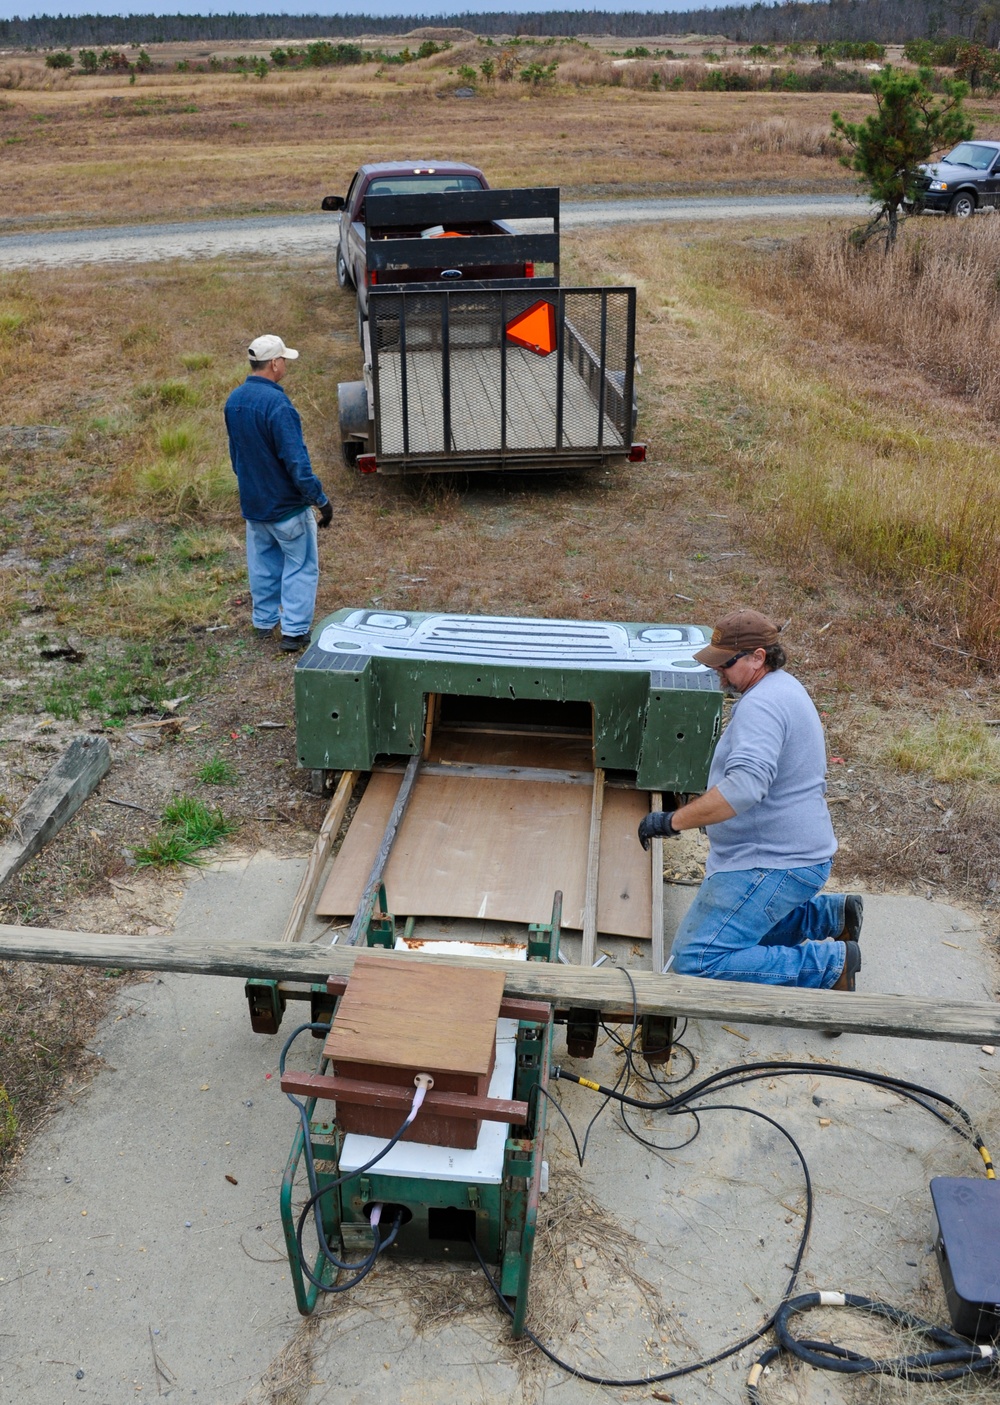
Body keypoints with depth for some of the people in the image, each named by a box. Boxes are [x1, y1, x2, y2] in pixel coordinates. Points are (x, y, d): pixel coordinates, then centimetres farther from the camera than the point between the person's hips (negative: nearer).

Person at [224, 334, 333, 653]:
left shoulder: (234, 400, 2)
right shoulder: (277, 403, -24)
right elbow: (296, 461, -25)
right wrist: (321, 499, -18)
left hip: (252, 501, 8)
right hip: (286, 505, -7)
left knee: (263, 564, 20)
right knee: (301, 567, 5)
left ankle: (263, 623, 30)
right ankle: (294, 631, 4)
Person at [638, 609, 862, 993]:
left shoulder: (761, 704, -22)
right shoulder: (783, 687, 13)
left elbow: (745, 786, -36)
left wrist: (673, 820, -32)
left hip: (774, 866, -11)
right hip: (788, 852, 11)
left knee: (696, 961, -16)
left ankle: (831, 964, -9)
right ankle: (832, 913, 23)